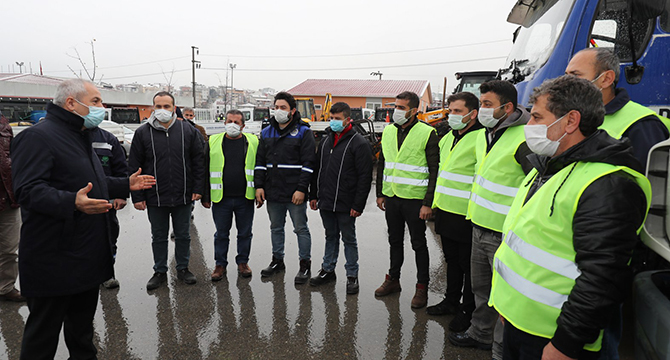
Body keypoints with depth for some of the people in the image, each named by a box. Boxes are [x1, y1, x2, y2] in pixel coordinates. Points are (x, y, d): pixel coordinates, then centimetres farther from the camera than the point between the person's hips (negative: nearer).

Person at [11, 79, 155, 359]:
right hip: (54, 260, -9)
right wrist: (72, 203, -39)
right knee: (44, 328, 4)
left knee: (83, 318, 22)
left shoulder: (80, 137, 18)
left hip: (87, 254, 10)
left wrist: (126, 185, 19)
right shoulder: (38, 136, -15)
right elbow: (29, 190, -25)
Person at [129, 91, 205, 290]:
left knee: (183, 235, 13)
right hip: (155, 198, 0)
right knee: (159, 237, 13)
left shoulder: (188, 131, 1)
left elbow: (199, 161, 4)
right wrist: (138, 196, -4)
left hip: (183, 197, 0)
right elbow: (135, 167, 0)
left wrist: (197, 188, -2)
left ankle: (183, 268, 29)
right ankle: (160, 272, 28)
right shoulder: (142, 133, -1)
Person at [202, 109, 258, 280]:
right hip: (221, 198, 0)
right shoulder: (214, 142, 3)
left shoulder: (253, 142, 2)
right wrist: (205, 196, 4)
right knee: (221, 234, 11)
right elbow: (205, 170, 6)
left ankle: (243, 262, 28)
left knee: (245, 233, 11)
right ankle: (220, 264, 26)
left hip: (245, 198, 0)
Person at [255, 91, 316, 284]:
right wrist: (259, 186, 4)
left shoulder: (303, 132, -4)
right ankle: (277, 260, 31)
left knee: (301, 229, 4)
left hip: (295, 194, -5)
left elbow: (308, 163, -9)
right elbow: (260, 161, 13)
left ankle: (305, 264, 16)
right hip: (272, 192, 5)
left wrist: (301, 189, -16)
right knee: (276, 228, 16)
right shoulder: (266, 132, 12)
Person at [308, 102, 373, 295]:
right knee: (331, 236, 18)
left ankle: (352, 275, 20)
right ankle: (328, 270, 31)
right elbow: (317, 169, 17)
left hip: (345, 205, -6)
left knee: (349, 239, 7)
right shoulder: (326, 140, 11)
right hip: (325, 202, 6)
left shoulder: (359, 143, -9)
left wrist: (358, 205, -16)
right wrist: (313, 195, 13)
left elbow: (365, 177, -12)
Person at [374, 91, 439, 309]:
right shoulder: (388, 131, 8)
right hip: (391, 197, 5)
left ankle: (422, 287, 21)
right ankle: (393, 280, 33)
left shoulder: (427, 133, -10)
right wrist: (380, 194, 12)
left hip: (414, 199, -5)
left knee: (418, 244, 7)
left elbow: (435, 171, -11)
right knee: (395, 240, 18)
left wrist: (428, 203, -15)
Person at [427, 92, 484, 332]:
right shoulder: (448, 138, 12)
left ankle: (468, 310, 23)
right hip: (445, 211, 8)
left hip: (466, 216, -8)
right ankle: (451, 301, 37)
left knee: (468, 265, 7)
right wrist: (436, 202, 20)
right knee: (452, 260, 21)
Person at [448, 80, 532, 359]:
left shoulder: (525, 140, -18)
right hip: (479, 228, 9)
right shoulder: (484, 135, 11)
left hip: (505, 234, -9)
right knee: (480, 288, 23)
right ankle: (479, 334, 42)